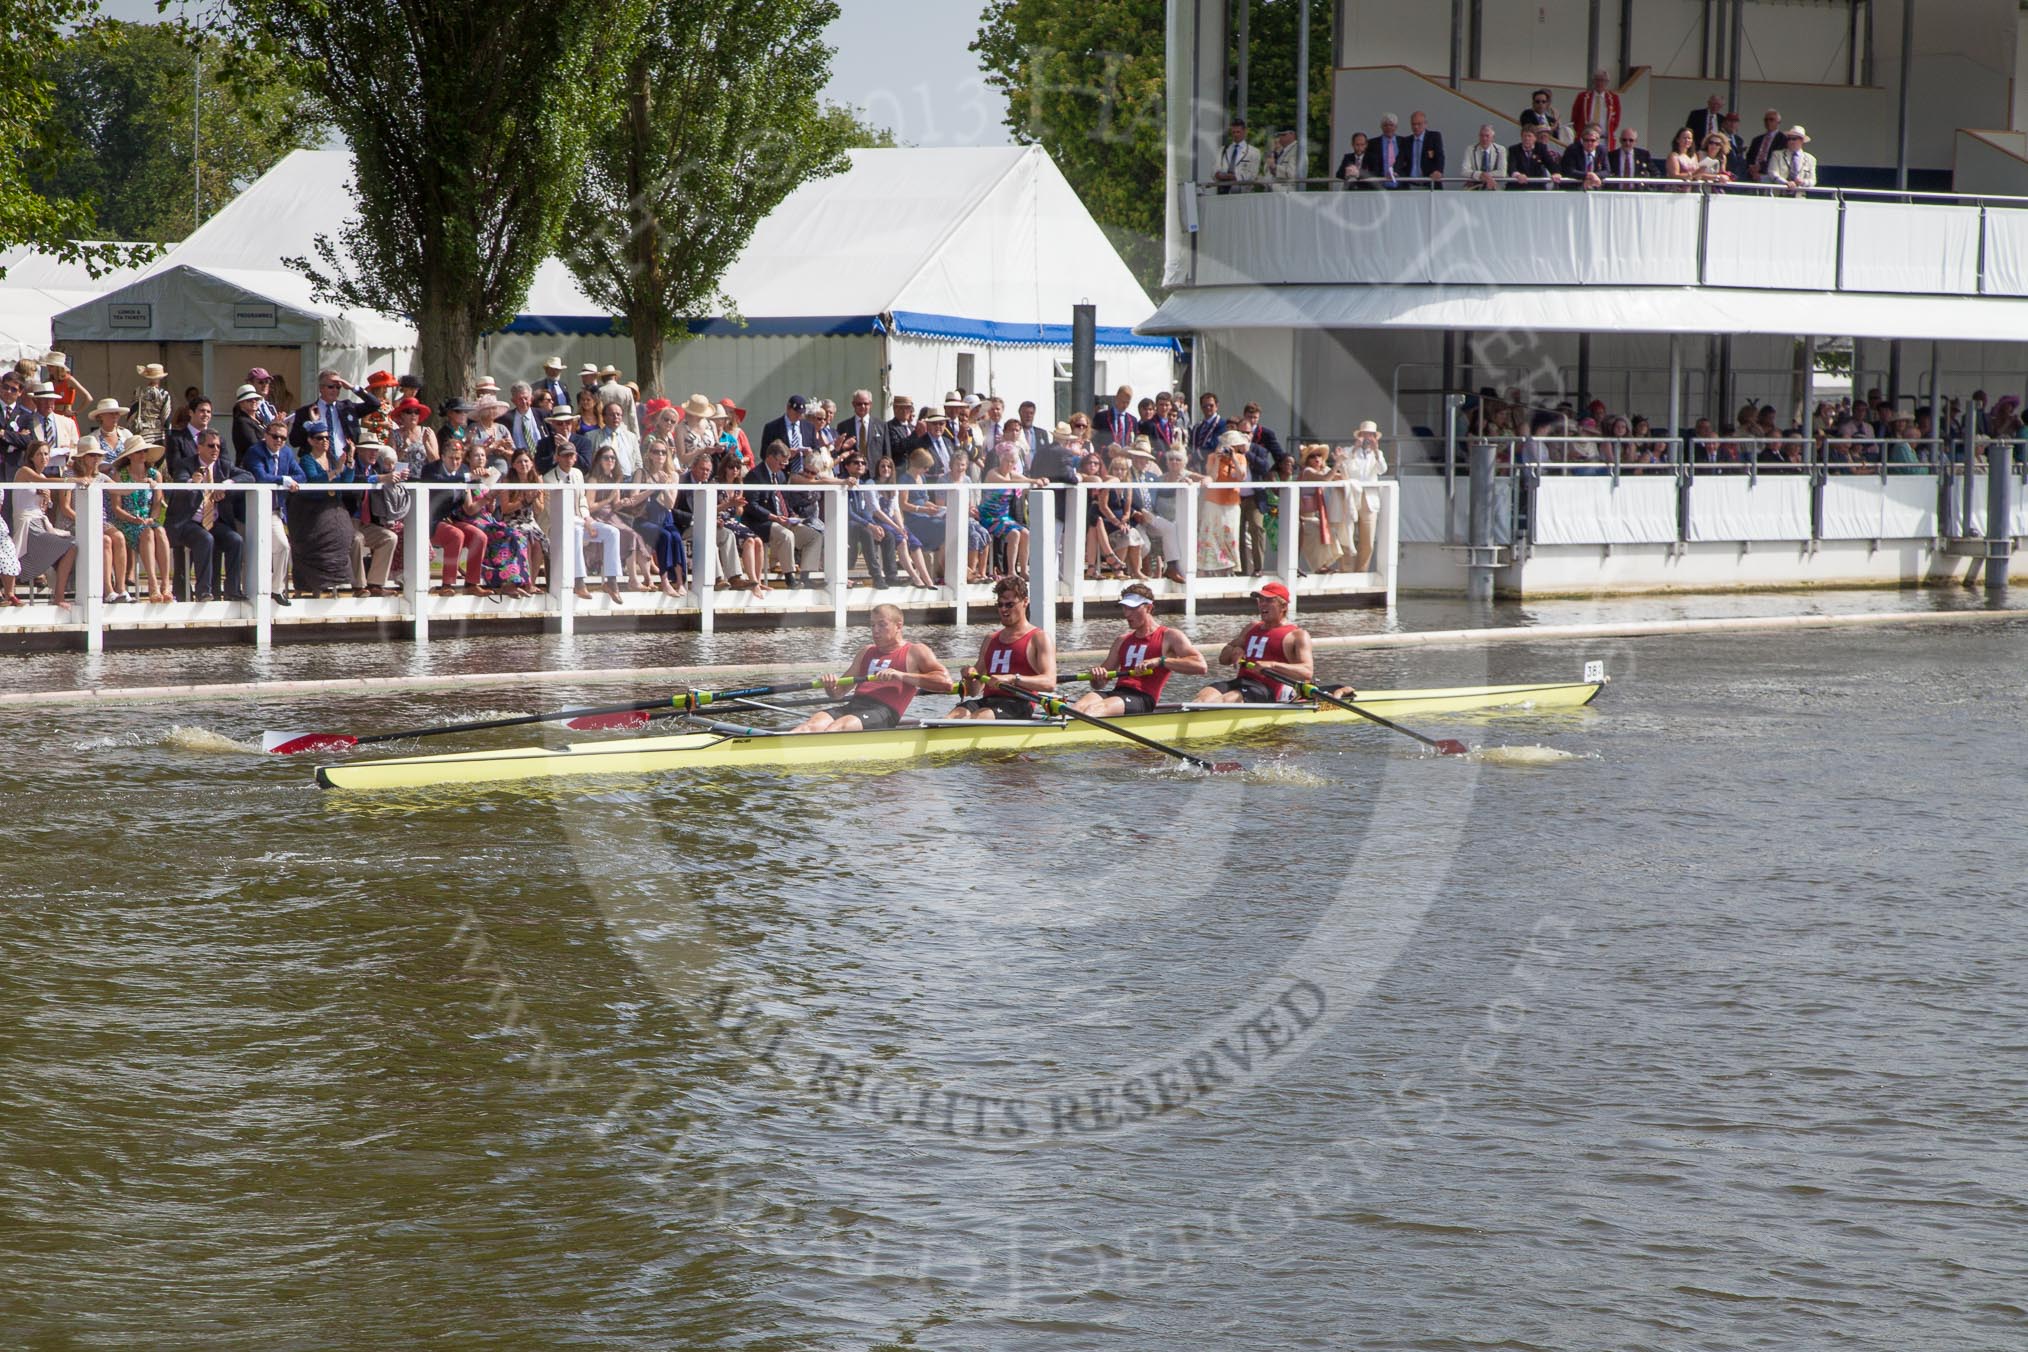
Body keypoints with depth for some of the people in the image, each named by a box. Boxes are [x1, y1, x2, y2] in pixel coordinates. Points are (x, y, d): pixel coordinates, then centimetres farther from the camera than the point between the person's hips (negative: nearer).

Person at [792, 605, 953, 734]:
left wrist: (902, 676, -13)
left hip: (884, 712, -7)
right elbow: (837, 693, 30)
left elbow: (946, 681, -4)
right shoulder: (866, 652, 31)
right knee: (813, 724, -25)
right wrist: (831, 687, 3)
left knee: (840, 726, -36)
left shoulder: (915, 652, 13)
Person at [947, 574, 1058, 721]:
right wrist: (970, 678, 1)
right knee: (959, 713, -30)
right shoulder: (991, 639, 27)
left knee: (981, 716, -37)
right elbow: (974, 691, 26)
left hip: (1017, 705, -5)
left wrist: (1012, 679, -24)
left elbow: (1049, 683, -11)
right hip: (987, 700, 5)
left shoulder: (1039, 639, 7)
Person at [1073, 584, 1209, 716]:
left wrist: (1159, 661, -16)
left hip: (1144, 699, -6)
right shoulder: (1122, 641, 27)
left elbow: (1201, 667, -7)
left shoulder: (1169, 637, 9)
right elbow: (1099, 685, 27)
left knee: (1093, 710, -35)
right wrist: (1096, 675, 1)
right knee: (1081, 704, -29)